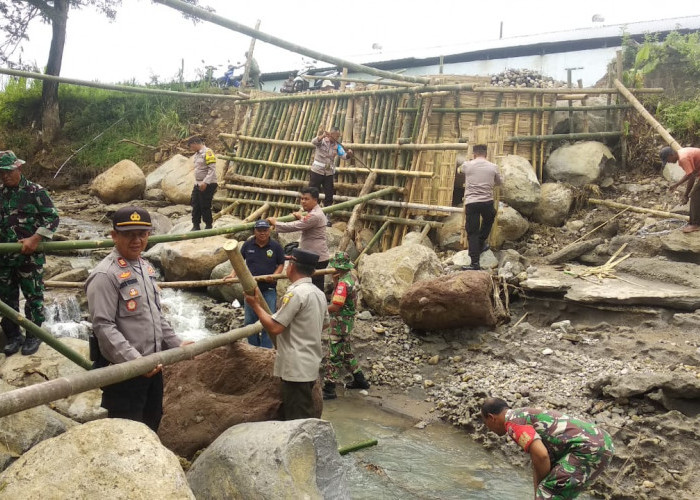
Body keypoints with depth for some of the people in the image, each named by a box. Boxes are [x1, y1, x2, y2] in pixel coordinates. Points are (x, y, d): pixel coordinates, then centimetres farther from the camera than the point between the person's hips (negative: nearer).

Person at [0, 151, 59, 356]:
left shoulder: (35, 191, -7)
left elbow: (53, 218, -11)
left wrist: (35, 239, -20)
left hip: (30, 255, -5)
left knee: (33, 296, 4)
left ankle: (33, 335, 17)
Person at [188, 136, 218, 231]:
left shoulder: (208, 152, -13)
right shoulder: (196, 154, 14)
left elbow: (212, 169, -20)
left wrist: (205, 182, -26)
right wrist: (197, 183, 14)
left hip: (207, 185, -8)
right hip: (197, 184, 8)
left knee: (205, 207, -2)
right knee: (195, 206, 8)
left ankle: (208, 226, 12)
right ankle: (196, 226, 16)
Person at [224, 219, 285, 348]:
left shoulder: (276, 246, -5)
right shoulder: (247, 245, -1)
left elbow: (281, 264, 1)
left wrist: (275, 275, -17)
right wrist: (233, 274, -6)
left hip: (269, 290, -2)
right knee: (249, 321, 11)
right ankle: (253, 347, 29)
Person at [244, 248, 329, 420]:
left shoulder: (295, 293, -19)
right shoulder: (319, 293, 9)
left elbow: (274, 327, -20)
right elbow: (324, 323, 24)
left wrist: (255, 305, -8)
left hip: (296, 368, -9)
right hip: (310, 365, 9)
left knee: (296, 419, -3)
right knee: (305, 416, 18)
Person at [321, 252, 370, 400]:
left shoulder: (343, 283, -24)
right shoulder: (350, 277, 6)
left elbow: (335, 307, -28)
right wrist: (335, 281, -2)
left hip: (340, 323, -10)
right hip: (347, 321, 10)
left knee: (334, 356, -2)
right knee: (346, 352, 23)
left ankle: (329, 389, 4)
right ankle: (359, 380, 33)